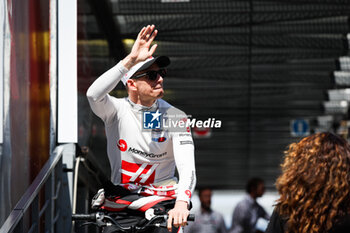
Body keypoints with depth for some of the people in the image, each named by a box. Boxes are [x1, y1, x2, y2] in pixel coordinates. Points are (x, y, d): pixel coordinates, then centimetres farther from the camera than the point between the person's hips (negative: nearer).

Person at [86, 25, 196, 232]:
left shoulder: (175, 117, -2)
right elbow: (94, 95, -25)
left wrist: (181, 203, -32)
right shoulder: (117, 110, -2)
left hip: (162, 195, 0)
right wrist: (131, 60, -30)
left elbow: (187, 165, -13)